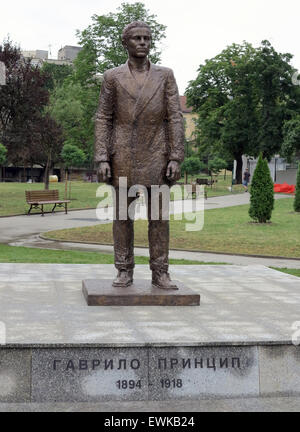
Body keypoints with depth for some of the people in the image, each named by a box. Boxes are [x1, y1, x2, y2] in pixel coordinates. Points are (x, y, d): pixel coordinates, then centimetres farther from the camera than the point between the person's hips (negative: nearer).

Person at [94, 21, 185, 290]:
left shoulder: (165, 76, 7)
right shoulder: (113, 77, 6)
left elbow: (175, 118, 2)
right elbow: (103, 120, 3)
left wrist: (176, 158, -7)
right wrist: (102, 159, -7)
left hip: (156, 156, 0)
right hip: (123, 156, 0)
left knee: (159, 215, 0)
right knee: (123, 214, 3)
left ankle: (160, 273, 6)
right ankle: (125, 272, 11)